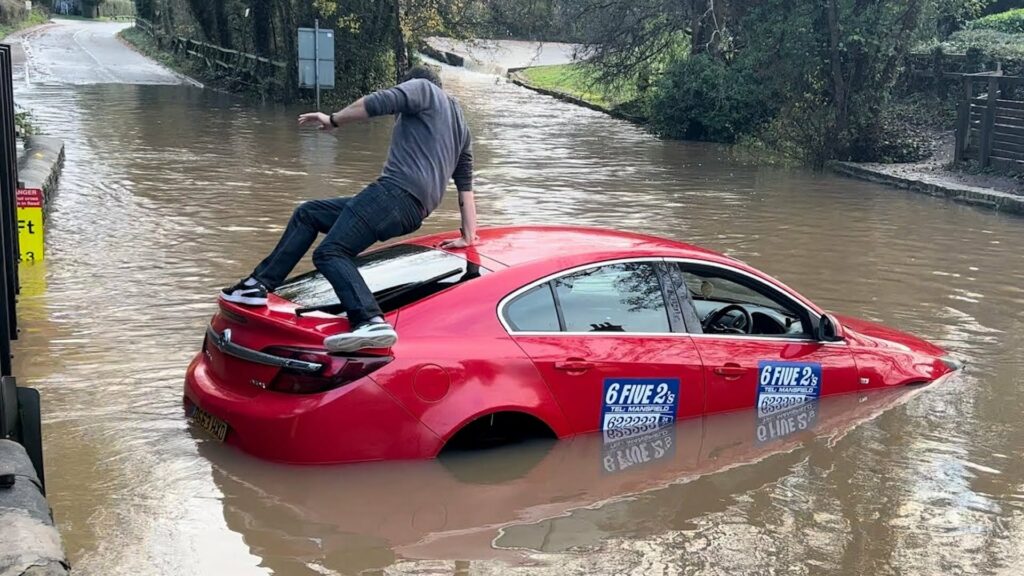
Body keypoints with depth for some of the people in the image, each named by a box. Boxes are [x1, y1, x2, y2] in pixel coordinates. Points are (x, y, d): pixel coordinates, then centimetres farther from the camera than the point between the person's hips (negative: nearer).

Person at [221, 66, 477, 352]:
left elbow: (379, 102, -11)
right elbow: (466, 185, 26)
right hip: (414, 211, 9)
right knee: (307, 213, 15)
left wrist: (333, 120, 1)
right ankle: (259, 285, 8)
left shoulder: (422, 87, 8)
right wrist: (469, 236, 24)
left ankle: (371, 322, -39)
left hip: (394, 191, -9)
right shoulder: (461, 126, 30)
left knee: (331, 253, -18)